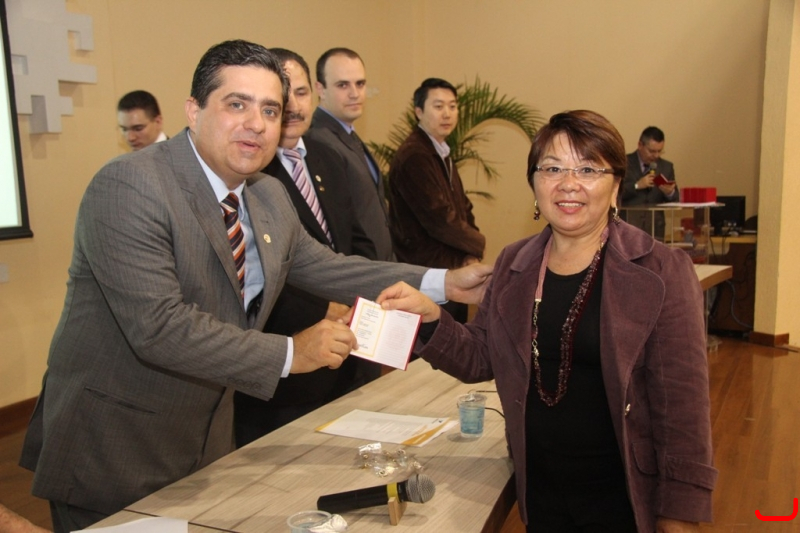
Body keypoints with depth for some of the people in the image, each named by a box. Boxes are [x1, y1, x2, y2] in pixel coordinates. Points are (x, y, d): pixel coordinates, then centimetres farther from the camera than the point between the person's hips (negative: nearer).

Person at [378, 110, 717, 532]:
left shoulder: (663, 272, -12)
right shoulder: (513, 265, 1)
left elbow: (680, 400, -11)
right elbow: (481, 359, 4)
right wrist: (431, 319, -13)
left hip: (621, 493, -3)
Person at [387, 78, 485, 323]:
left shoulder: (442, 153, 13)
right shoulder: (413, 156, -18)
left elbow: (463, 208, 15)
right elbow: (439, 218, -23)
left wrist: (470, 253, -2)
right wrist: (477, 244, -6)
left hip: (453, 269, 9)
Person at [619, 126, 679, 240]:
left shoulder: (667, 167, 13)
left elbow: (675, 201, 12)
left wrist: (670, 193, -10)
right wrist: (637, 185, -20)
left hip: (655, 229, 3)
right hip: (627, 228, -3)